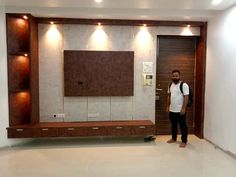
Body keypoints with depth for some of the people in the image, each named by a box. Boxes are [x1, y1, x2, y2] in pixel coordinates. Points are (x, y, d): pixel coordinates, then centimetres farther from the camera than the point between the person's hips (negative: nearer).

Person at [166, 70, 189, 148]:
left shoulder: (184, 85, -13)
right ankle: (174, 138, 33)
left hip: (180, 110, -6)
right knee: (173, 125, 18)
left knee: (183, 126, 4)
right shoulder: (170, 85, 8)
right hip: (172, 110, 7)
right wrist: (167, 106, 12)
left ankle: (184, 141, 14)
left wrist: (183, 108, -20)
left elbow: (186, 97, -16)